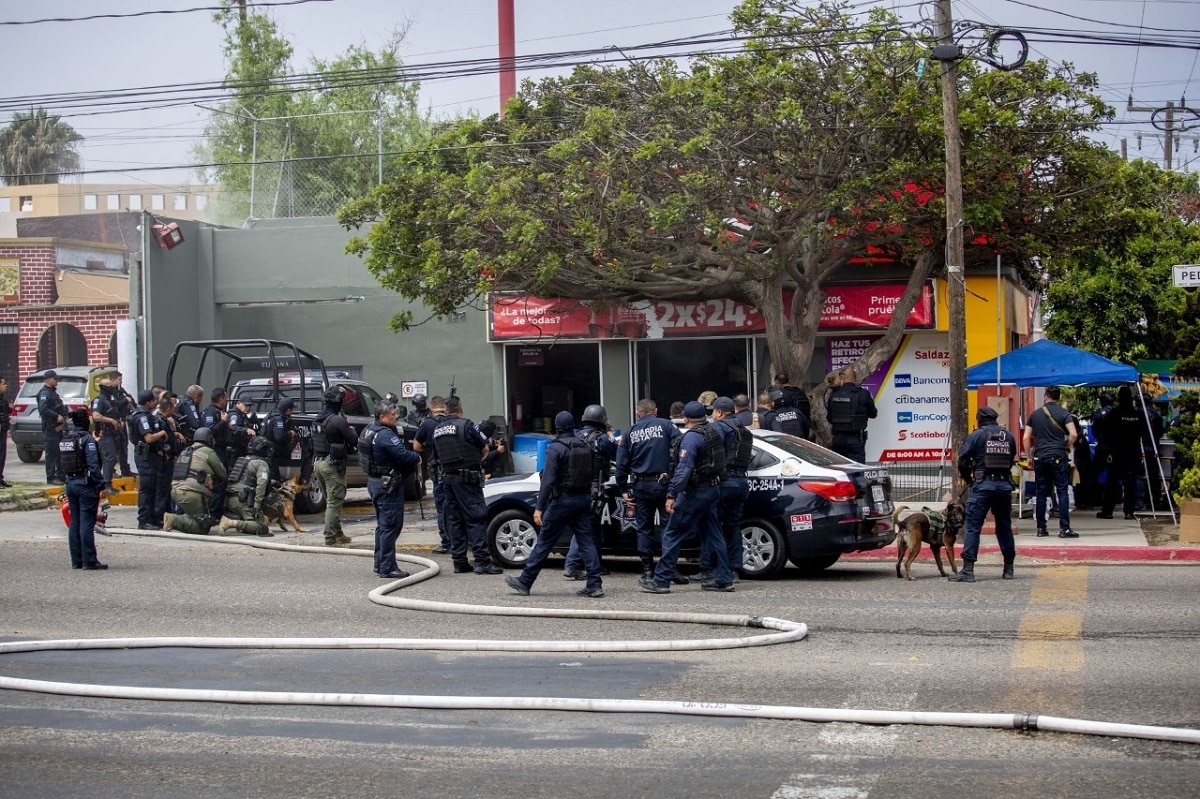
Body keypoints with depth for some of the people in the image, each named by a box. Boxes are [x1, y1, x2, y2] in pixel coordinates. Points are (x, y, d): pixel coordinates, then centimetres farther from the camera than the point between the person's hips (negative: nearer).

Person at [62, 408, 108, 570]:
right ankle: (89, 561, -3)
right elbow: (93, 465, -19)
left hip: (70, 483, 8)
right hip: (86, 484, -7)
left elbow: (62, 464, 12)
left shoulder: (64, 440, 10)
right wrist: (101, 485, -16)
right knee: (87, 523, -5)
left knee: (74, 523, 11)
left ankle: (76, 561, 14)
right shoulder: (87, 439, -14)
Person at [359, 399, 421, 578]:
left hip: (374, 482, 11)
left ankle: (380, 564, 24)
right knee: (391, 525, -7)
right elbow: (403, 455, -28)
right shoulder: (385, 434, -21)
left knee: (383, 524, 18)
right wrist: (417, 458, -5)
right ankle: (388, 567, -8)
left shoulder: (370, 430, 11)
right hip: (388, 485, -10)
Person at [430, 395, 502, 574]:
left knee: (454, 520, 10)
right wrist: (476, 460, 17)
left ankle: (459, 561, 10)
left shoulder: (437, 430, 11)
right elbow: (485, 448, -1)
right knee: (476, 518, -6)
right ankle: (482, 561, -11)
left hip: (448, 477, 7)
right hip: (467, 478, -7)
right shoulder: (466, 425, -9)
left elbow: (438, 457, 15)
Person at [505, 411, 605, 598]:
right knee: (587, 542, 5)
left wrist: (539, 507, -16)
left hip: (563, 500, -5)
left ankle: (524, 581, 11)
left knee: (544, 542, 2)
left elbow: (548, 480, -17)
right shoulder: (586, 446, 7)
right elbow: (594, 475, 9)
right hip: (585, 499, 5)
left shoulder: (555, 448, -12)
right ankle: (594, 585, -1)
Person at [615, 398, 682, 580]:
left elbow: (621, 464, 5)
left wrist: (623, 490, 10)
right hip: (662, 483, -2)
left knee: (644, 528, 11)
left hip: (640, 486, 2)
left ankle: (647, 569, 10)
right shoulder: (665, 426, 0)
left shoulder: (630, 433, 7)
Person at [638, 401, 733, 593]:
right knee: (712, 535, 14)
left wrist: (672, 494, -24)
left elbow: (684, 469, -23)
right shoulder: (714, 432, 9)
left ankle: (661, 580, -2)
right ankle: (723, 579, 13)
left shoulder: (691, 437, -16)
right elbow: (720, 460, 17)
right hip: (713, 489, 8)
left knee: (672, 535, -3)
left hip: (695, 492, -8)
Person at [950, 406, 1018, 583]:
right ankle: (1008, 568, 21)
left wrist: (968, 479, 12)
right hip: (1005, 485, 4)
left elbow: (962, 460, -5)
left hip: (983, 485, -4)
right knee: (1004, 527, 16)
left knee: (972, 527, -2)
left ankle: (968, 570, -8)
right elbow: (1011, 460, 11)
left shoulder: (976, 436, -2)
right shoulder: (1009, 437, 10)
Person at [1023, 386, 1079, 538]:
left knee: (1041, 494, 8)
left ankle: (1041, 528, 10)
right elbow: (1073, 434, -12)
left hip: (1040, 457, 3)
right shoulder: (1063, 413, -2)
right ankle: (1064, 528, -5)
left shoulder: (1035, 414, 8)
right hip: (1058, 457, -3)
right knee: (1062, 492, -1)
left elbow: (1026, 438, 7)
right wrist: (1067, 446, 6)